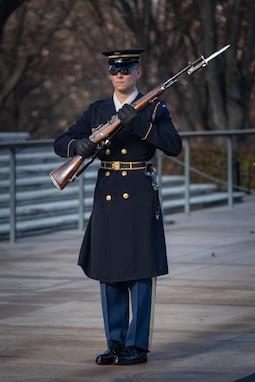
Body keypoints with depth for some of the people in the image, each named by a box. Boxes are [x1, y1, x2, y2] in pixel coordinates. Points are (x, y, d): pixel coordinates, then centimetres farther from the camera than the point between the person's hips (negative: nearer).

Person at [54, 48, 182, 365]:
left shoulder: (154, 109, 2)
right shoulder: (96, 111, 12)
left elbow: (174, 146, -12)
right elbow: (60, 143, 8)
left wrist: (139, 124, -21)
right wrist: (78, 145, -15)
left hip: (139, 197, -4)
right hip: (106, 196, 4)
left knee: (140, 272, -4)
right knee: (108, 272, 5)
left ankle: (137, 346, 2)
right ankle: (115, 344, 13)